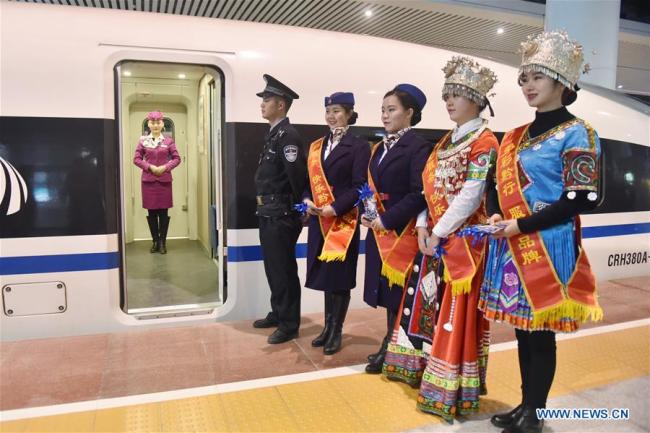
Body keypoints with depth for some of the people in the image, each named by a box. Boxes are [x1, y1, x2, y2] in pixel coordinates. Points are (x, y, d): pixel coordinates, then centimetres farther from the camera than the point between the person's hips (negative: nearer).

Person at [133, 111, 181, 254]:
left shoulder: (168, 141, 3)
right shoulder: (143, 140, 4)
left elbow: (177, 158, 3)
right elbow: (136, 159, 3)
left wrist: (165, 167, -12)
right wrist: (150, 167, -12)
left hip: (164, 180, -1)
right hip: (148, 180, 1)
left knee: (163, 212, 1)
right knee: (151, 212, 5)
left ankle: (163, 242, 9)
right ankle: (155, 241, 15)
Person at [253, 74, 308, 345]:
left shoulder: (288, 136, -16)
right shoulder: (273, 135, 13)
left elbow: (299, 176, -21)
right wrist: (264, 207, 12)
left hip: (282, 216, -9)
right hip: (268, 214, 10)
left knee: (284, 271, 1)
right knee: (272, 269, 19)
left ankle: (289, 325, 15)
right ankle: (278, 314, 34)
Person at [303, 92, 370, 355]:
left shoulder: (358, 146, -5)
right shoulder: (316, 146, 14)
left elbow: (359, 186, -13)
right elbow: (310, 179, 13)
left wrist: (335, 208, -20)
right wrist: (307, 201, -6)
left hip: (343, 219, -5)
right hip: (319, 220, 6)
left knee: (340, 276, 2)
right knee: (325, 274, 12)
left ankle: (336, 331, 17)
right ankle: (327, 327, 26)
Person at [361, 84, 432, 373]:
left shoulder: (418, 147, -10)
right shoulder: (380, 148, 14)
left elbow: (419, 194, -17)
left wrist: (387, 220, -18)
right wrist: (365, 214, -2)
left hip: (401, 231, -7)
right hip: (379, 232, 7)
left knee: (399, 292, 3)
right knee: (387, 291, 14)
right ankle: (391, 345, 27)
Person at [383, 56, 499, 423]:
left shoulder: (485, 142, -10)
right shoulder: (446, 141, 15)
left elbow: (471, 196, -18)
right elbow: (431, 185, 11)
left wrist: (440, 232, -16)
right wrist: (424, 225, -1)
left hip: (463, 239, -8)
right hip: (434, 236, 8)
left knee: (456, 312, -1)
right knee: (428, 302, 15)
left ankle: (449, 390, 11)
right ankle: (422, 366, 31)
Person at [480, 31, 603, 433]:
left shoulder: (577, 133, -6)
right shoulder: (516, 137, 13)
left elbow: (582, 198, -14)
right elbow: (498, 185, 17)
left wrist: (523, 225, -16)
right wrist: (496, 216, -4)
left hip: (549, 248, -6)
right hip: (513, 248, 6)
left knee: (541, 333, 3)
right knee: (523, 330, 14)